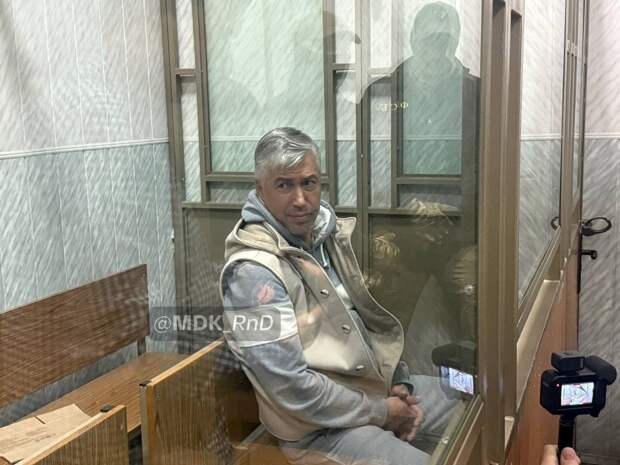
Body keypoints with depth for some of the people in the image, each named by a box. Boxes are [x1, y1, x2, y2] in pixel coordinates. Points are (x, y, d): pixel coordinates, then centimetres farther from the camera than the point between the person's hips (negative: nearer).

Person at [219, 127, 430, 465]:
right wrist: (381, 413, -15)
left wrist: (400, 385, 1)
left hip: (376, 391, 8)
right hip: (321, 427, -8)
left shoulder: (328, 235, 5)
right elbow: (292, 387, -23)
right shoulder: (252, 272, -21)